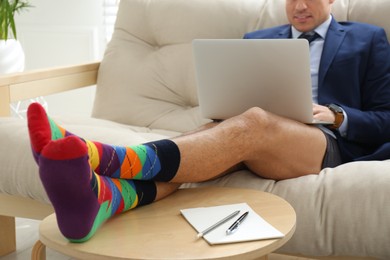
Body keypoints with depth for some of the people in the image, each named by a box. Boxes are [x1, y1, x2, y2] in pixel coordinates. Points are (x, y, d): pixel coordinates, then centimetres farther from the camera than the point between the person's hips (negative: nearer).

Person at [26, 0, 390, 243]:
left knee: (255, 122, -35)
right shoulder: (257, 40, 25)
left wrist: (336, 115, -9)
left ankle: (105, 159, -53)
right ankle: (100, 197, -60)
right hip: (257, 136, 3)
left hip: (332, 147, -3)